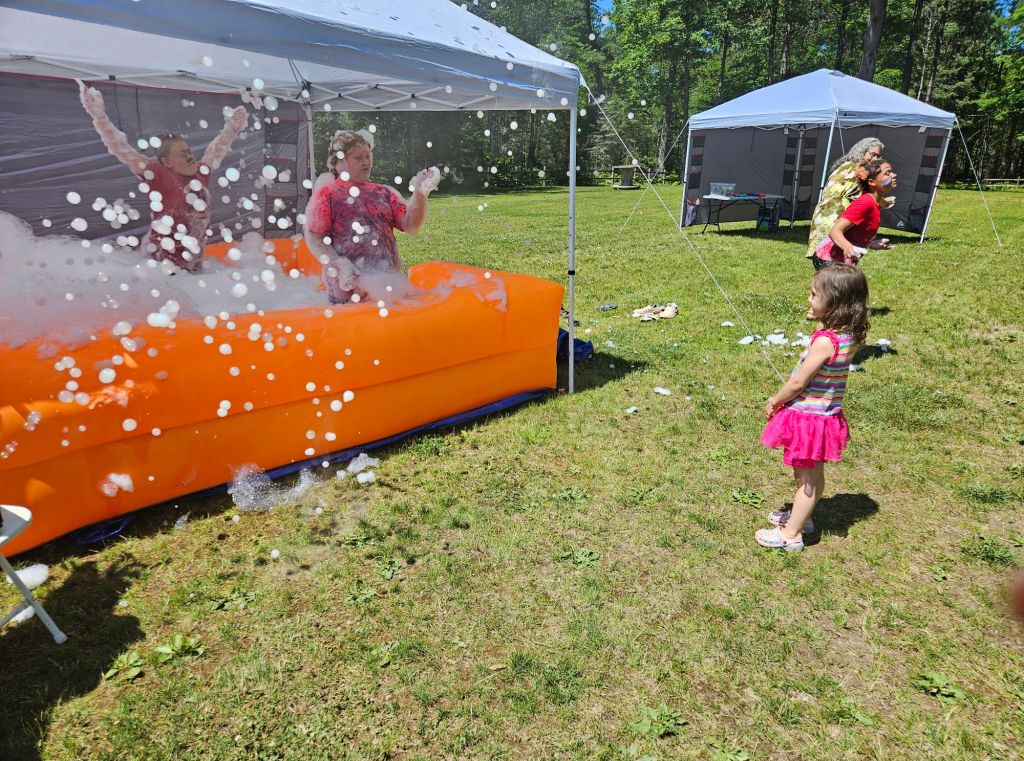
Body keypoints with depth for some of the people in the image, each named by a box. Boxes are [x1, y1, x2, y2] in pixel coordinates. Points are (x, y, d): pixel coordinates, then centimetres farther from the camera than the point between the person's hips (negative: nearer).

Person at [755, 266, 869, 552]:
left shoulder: (825, 341, -28)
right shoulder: (846, 335, -1)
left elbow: (798, 383, -20)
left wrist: (773, 402, -7)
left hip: (809, 417, -9)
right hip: (824, 415, 9)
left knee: (807, 477, 5)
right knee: (812, 474, 24)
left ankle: (790, 534, 20)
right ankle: (800, 517, 43)